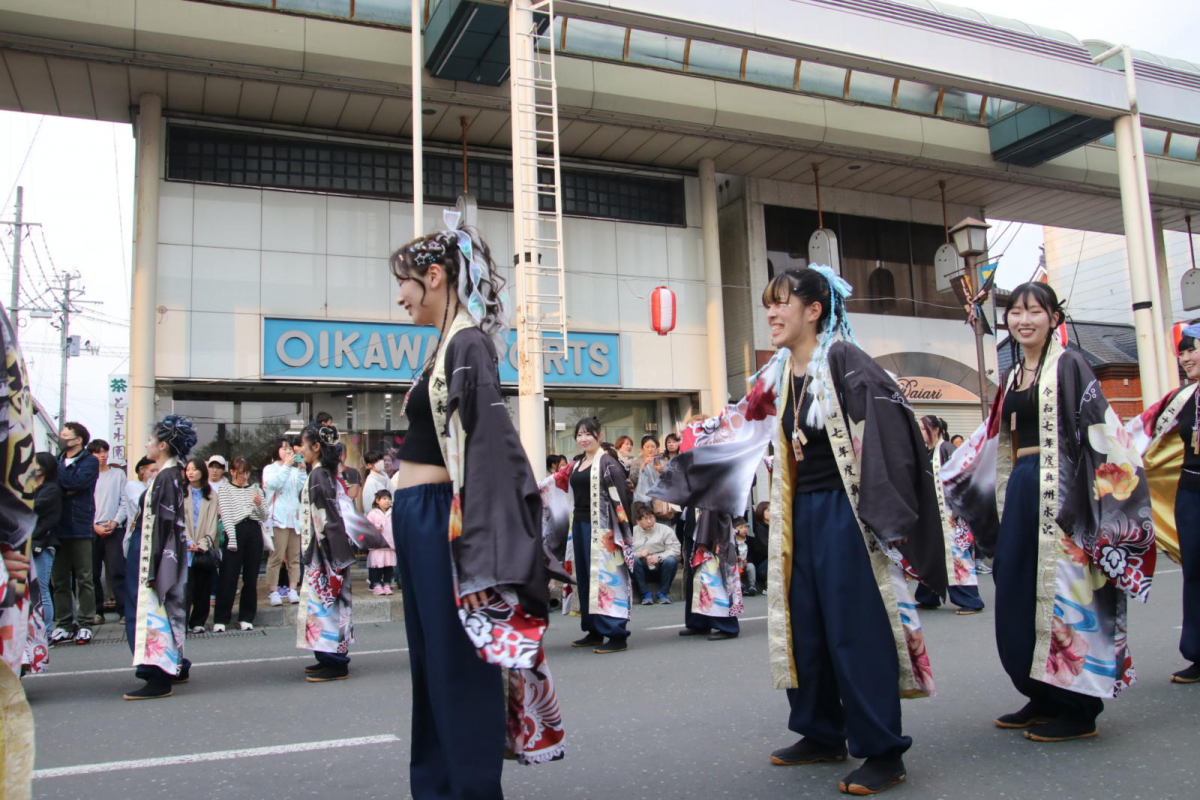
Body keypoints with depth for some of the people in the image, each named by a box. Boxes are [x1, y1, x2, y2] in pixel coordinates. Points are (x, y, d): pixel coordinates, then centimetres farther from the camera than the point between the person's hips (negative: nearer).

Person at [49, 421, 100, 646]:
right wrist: (67, 488, -12)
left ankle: (85, 625, 3)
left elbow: (78, 482, -15)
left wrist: (57, 476, -4)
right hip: (57, 528, 5)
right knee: (59, 579, 5)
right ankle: (63, 624, 12)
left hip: (80, 528, -5)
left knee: (84, 578, -1)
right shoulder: (57, 461, 18)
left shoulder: (89, 461, 2)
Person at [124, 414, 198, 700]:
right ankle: (177, 668, 26)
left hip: (157, 555, -10)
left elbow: (162, 523, -20)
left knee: (153, 608, -6)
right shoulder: (170, 475, 12)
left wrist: (151, 569, -20)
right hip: (162, 555, 10)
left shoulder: (166, 477, -16)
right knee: (167, 608, 16)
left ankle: (159, 679, -3)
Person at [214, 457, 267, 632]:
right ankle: (220, 620, 1)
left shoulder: (255, 489, 15)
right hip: (236, 531, -3)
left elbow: (264, 517, 13)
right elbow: (225, 515, -3)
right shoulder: (225, 489, 7)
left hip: (254, 531, 3)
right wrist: (231, 539, -12)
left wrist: (259, 505, -8)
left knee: (251, 578, 5)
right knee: (228, 578, -4)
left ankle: (246, 618, 13)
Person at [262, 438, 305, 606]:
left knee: (295, 557, 2)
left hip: (295, 517, 5)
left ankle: (292, 590, 5)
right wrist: (286, 465, -12)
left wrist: (302, 470, -3)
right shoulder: (270, 469, 8)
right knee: (277, 556, -10)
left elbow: (303, 488, 6)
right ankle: (274, 592, -7)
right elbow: (273, 483, -12)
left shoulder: (295, 470, 20)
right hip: (278, 518, -4)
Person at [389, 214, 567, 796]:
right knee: (431, 664, 17)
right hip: (418, 518, 10)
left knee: (459, 669, 0)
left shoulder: (468, 344, -13)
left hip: (439, 521, -10)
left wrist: (480, 564, -26)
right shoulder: (450, 343, 14)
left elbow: (490, 448, -22)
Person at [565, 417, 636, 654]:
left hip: (600, 527, -8)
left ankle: (617, 636, -5)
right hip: (579, 525, 8)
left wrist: (618, 527, -19)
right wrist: (574, 524, 15)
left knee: (605, 577, -8)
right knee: (584, 578, 10)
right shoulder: (577, 465, 16)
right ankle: (594, 631, 19)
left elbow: (621, 496, -14)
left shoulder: (607, 461, -7)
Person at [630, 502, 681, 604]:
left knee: (671, 560, -30)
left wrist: (659, 557, -25)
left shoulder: (665, 530, 0)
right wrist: (638, 554, -27)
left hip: (660, 567, 0)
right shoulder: (632, 532, 2)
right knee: (634, 561, -31)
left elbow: (675, 550, -9)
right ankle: (646, 594, -19)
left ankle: (663, 593, -13)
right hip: (643, 569, 0)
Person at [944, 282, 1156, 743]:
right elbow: (992, 440, 23)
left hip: (1060, 493, -7)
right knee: (1016, 598, 9)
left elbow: (1101, 431, -13)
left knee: (1060, 593, -3)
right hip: (1020, 492, 8)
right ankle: (1043, 698, 23)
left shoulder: (1068, 365, -4)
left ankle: (1078, 709, 9)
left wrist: (1109, 494, -22)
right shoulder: (1013, 377, 16)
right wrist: (947, 476, 28)